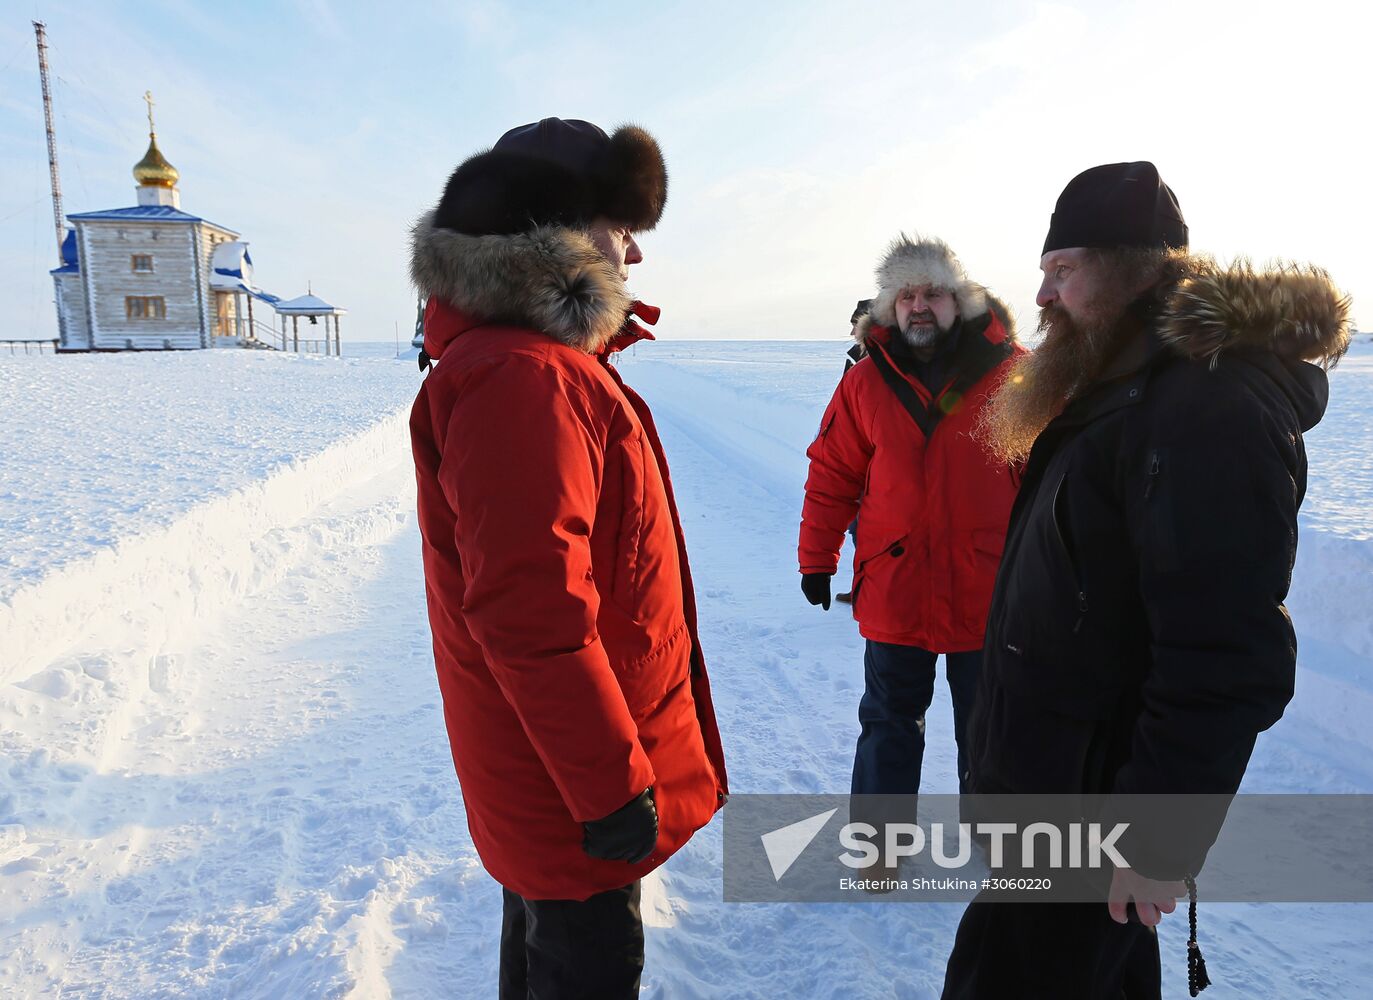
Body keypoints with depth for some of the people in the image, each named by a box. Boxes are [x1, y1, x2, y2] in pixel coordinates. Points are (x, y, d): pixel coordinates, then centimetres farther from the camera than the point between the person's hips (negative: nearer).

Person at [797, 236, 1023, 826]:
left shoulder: (1011, 372, -5)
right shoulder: (865, 383, -1)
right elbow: (832, 477, 3)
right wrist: (816, 560, 3)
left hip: (988, 593, -1)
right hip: (892, 592, 1)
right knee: (888, 724, 17)